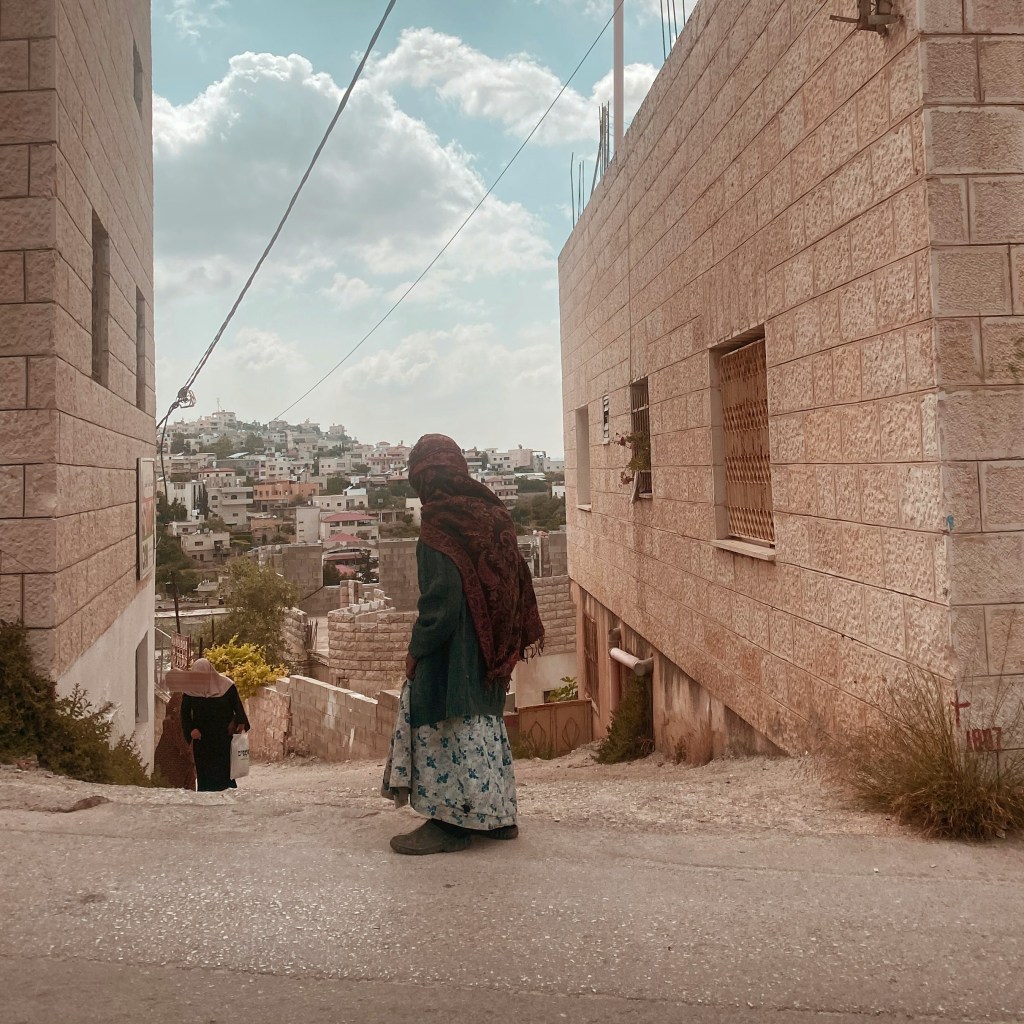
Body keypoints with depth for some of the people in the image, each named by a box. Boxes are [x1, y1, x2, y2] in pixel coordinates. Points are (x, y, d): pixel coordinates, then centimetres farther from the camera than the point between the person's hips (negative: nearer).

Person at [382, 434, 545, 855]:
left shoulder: (440, 524, -17)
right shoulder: (492, 512, 5)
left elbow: (440, 598, -21)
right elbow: (517, 578, 9)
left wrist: (417, 648, -13)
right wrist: (528, 634, 15)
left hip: (453, 650, -8)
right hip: (490, 647, 8)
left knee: (445, 729, 2)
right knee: (483, 722, 18)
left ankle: (450, 822, 9)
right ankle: (497, 814, 26)